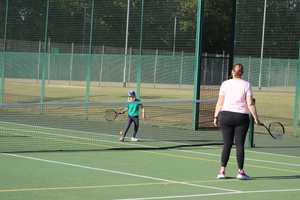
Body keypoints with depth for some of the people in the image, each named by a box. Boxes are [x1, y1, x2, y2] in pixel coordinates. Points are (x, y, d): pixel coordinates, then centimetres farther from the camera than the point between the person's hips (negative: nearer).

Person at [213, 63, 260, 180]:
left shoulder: (225, 84, 1)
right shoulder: (246, 85, -1)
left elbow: (220, 103, 0)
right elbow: (250, 104, -6)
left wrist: (216, 116, 6)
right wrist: (256, 118, 0)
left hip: (225, 116, 1)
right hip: (241, 117, -1)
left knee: (227, 144, 7)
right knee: (240, 145, 4)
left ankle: (222, 171, 5)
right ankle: (240, 171, 5)